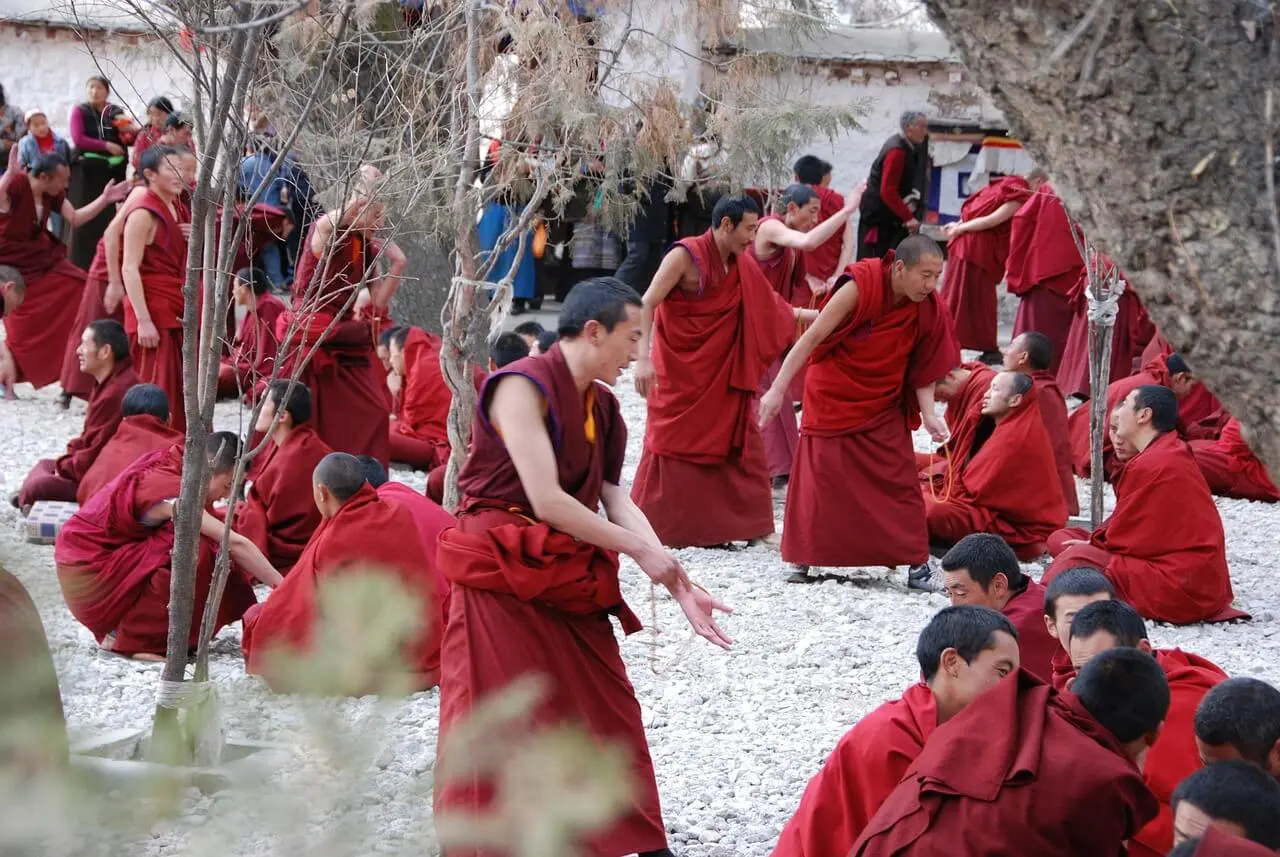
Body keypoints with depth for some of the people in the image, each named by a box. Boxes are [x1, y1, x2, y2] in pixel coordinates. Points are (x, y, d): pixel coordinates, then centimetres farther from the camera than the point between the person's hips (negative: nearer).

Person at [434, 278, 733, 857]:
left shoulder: (602, 405, 9)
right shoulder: (521, 386, -17)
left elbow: (616, 502, 1)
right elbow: (545, 501, -23)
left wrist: (679, 586, -10)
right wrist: (640, 551, -17)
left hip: (569, 579, 8)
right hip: (502, 575, -8)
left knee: (612, 717, 10)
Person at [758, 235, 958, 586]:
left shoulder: (928, 310, -12)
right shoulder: (860, 286, -25)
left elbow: (923, 369, -1)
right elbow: (812, 337, -22)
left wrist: (928, 413, -16)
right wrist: (778, 389, -23)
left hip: (883, 407, 3)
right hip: (831, 398, -3)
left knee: (899, 481, 1)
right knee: (819, 478, 2)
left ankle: (915, 557, 10)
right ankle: (805, 557, 14)